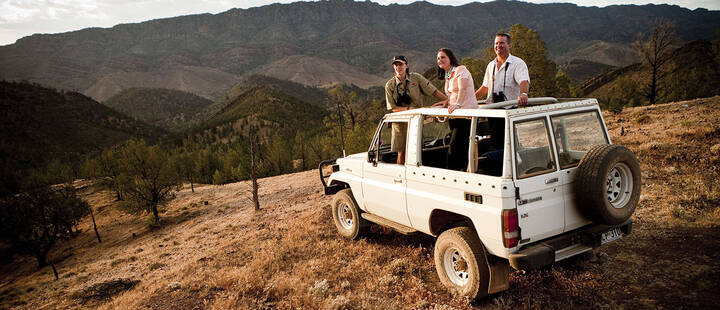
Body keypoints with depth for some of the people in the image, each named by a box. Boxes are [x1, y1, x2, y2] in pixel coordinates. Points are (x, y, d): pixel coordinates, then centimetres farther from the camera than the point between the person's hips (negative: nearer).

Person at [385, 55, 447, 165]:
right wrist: (408, 108, -18)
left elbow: (433, 91, 1)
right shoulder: (390, 85, -1)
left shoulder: (416, 78, 0)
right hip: (400, 122, 0)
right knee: (401, 152, 2)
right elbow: (393, 108, -4)